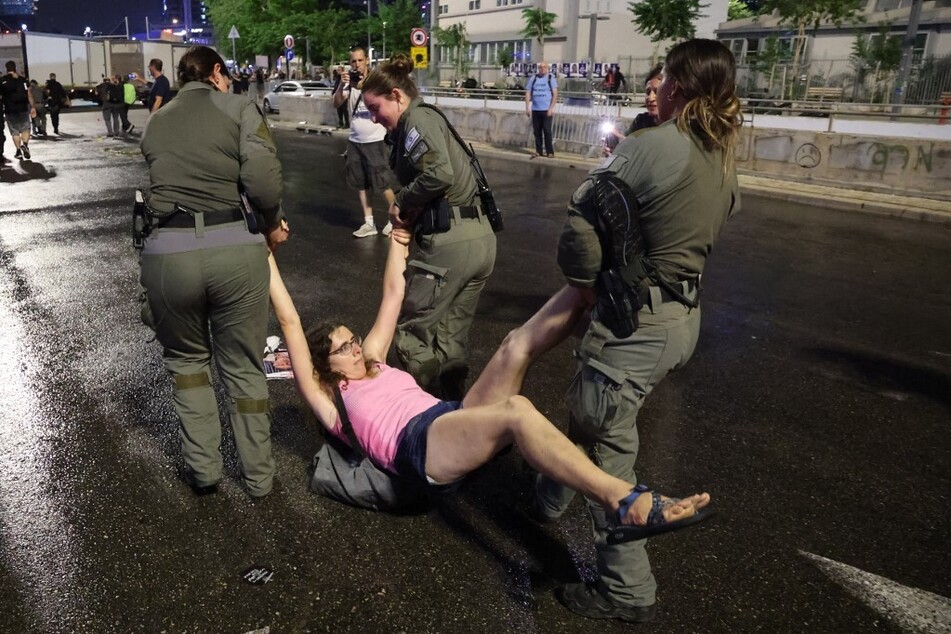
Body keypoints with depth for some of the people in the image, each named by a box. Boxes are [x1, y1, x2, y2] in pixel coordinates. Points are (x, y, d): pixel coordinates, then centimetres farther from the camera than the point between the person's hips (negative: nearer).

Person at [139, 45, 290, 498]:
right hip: (233, 248, -2)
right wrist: (273, 223, 8)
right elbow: (263, 179, -10)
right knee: (243, 367, 14)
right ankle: (258, 476, 26)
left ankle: (202, 470, 25)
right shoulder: (238, 108, 4)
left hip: (168, 252, 2)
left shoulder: (155, 123, 18)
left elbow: (165, 182, 12)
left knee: (187, 359, 24)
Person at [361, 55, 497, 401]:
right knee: (451, 340, 16)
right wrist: (411, 210, 3)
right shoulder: (428, 118, 22)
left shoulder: (417, 119, -6)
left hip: (450, 241, -10)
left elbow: (439, 174, -23)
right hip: (480, 237, 10)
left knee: (412, 332, 3)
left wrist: (402, 202, -8)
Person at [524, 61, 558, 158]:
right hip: (535, 110, 4)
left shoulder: (551, 78, 0)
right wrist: (527, 108, 1)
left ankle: (550, 152, 1)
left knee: (547, 131, -6)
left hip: (546, 110, -3)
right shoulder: (533, 79, 9)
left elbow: (555, 94, -4)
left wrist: (551, 108, -13)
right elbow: (528, 93, 10)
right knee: (537, 131, 6)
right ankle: (538, 151, 14)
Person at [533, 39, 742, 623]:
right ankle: (552, 497, 50)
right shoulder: (724, 159, 7)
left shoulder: (650, 147, -20)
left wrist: (587, 286, -2)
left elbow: (582, 224, -19)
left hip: (635, 322, -9)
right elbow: (703, 232, 9)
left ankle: (628, 592, 18)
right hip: (685, 315, 9)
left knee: (608, 449, 5)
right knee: (591, 410, 27)